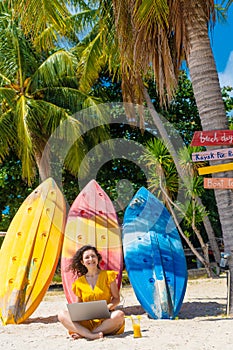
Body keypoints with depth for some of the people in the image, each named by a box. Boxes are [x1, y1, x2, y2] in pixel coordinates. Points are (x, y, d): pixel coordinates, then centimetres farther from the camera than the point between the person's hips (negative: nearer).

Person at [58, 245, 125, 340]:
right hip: (87, 321, 2)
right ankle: (90, 335, -37)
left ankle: (83, 334, -27)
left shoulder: (108, 275, 5)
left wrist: (107, 307, -16)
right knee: (62, 315, -20)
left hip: (105, 319, -1)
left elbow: (116, 298, 4)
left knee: (119, 314, -34)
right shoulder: (79, 282, 10)